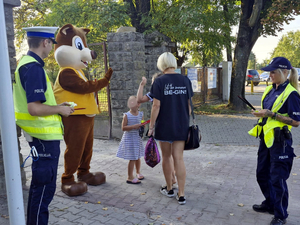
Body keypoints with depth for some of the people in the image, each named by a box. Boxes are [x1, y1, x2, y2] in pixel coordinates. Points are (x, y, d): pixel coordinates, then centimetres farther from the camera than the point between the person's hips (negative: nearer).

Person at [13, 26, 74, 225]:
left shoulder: (25, 64, 11)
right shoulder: (34, 68, -20)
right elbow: (34, 108, -26)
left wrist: (57, 105, 15)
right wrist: (60, 109, -12)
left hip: (40, 135, 10)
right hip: (45, 136, -10)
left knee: (39, 184, 22)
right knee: (45, 187, 2)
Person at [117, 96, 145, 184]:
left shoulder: (141, 114, 4)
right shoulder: (127, 115, -10)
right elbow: (123, 128, -14)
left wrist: (142, 126, -8)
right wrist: (133, 126, -24)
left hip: (138, 138, 5)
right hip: (129, 138, -5)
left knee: (138, 157, 18)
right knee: (132, 158, -4)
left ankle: (138, 172, 39)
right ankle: (130, 177, 8)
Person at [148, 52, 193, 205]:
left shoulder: (159, 82, -9)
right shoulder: (185, 81, 2)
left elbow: (156, 106, -12)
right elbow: (188, 104, 5)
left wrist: (151, 126, -4)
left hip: (164, 125, -3)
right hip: (181, 126, 3)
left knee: (166, 157, 14)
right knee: (178, 158, 6)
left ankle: (169, 189, 29)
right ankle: (181, 195, 7)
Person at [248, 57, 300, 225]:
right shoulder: (271, 89, 8)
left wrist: (271, 114, -23)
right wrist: (262, 114, 2)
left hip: (280, 141, -8)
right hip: (266, 138, 8)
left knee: (277, 179, 2)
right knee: (262, 174, 19)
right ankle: (270, 204, 40)